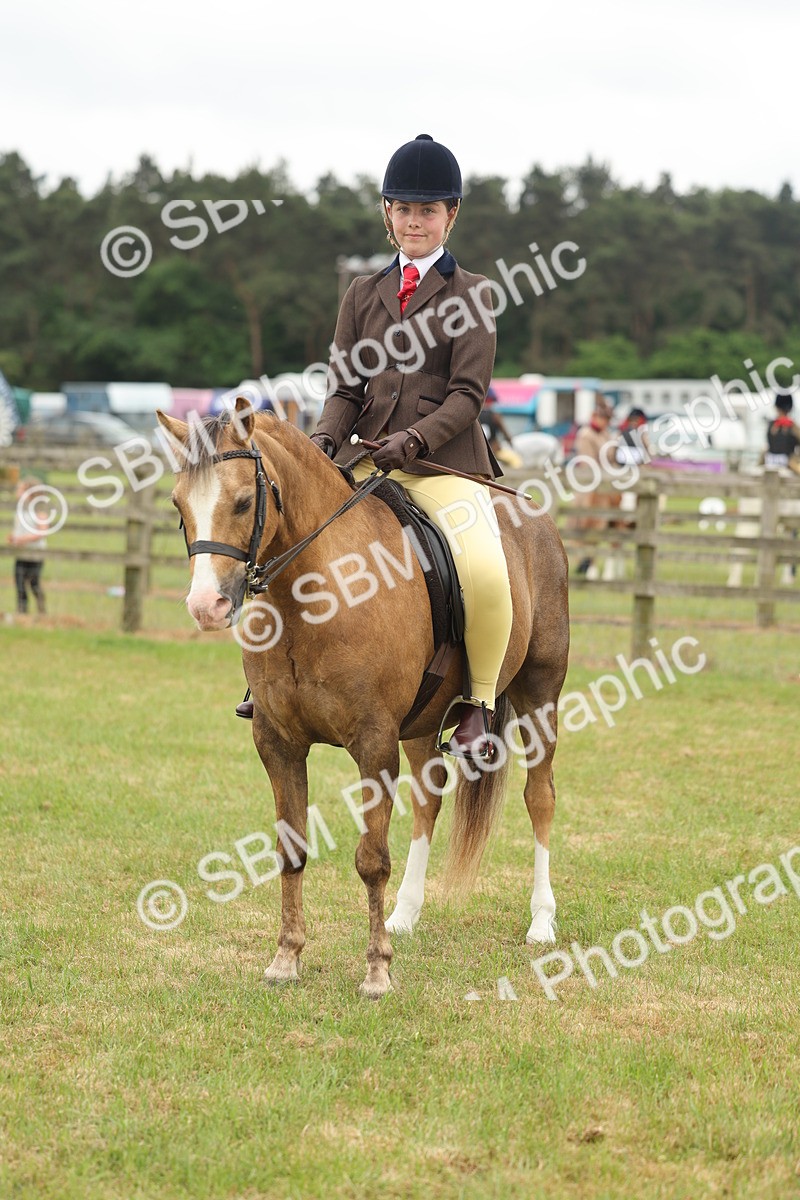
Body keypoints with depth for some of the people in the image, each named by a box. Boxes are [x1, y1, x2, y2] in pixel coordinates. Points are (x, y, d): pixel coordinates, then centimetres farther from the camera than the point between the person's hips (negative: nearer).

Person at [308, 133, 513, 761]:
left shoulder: (470, 295, 2)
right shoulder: (363, 294, 15)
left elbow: (467, 395, -6)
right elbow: (347, 387, 11)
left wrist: (413, 439, -22)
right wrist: (327, 437, -11)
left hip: (445, 463, -5)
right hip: (371, 462, 5)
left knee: (485, 570, -31)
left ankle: (480, 702, -12)